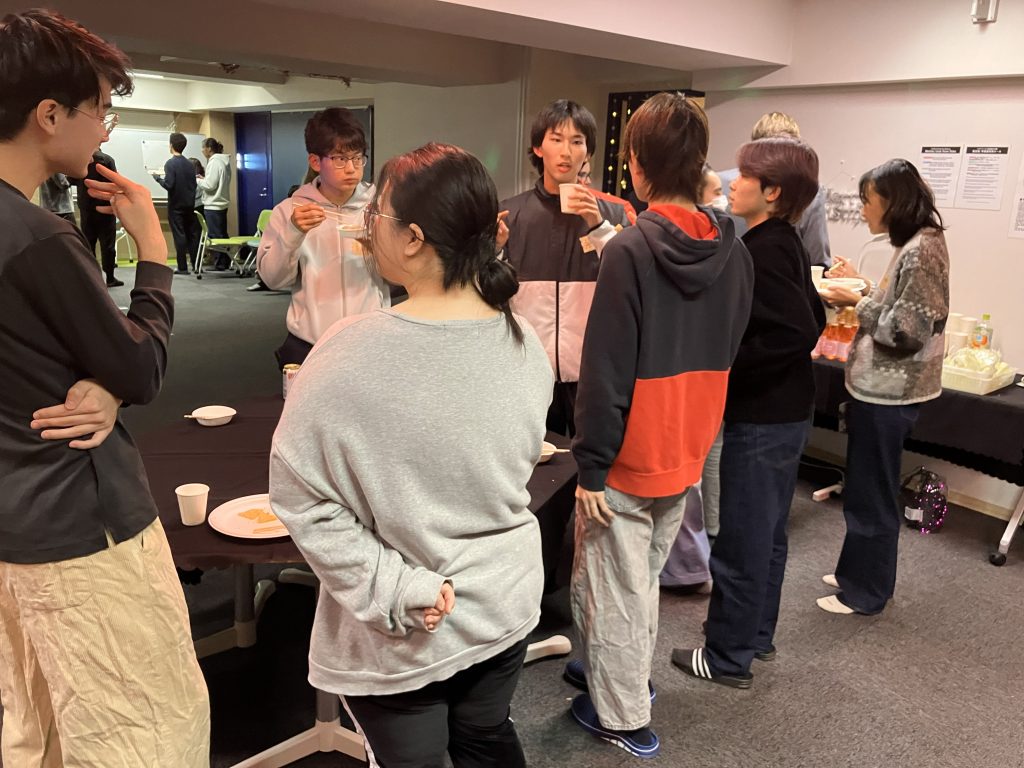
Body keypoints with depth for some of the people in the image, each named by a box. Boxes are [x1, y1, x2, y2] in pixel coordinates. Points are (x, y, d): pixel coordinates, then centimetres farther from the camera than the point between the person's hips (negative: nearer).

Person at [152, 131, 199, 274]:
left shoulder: (170, 163, -11)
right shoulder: (190, 164, 6)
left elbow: (168, 184, -17)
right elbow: (194, 184, 9)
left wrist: (157, 177, -2)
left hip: (176, 205, -5)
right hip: (190, 204, 5)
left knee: (179, 235, -3)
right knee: (192, 234, 9)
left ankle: (183, 267, -2)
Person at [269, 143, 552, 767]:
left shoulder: (353, 350, -25)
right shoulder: (524, 341, -8)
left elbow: (300, 494, -20)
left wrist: (391, 591, -15)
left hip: (400, 635, -4)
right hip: (505, 605, 5)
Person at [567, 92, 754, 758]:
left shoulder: (630, 251, -20)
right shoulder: (733, 250, 0)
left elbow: (607, 372, -21)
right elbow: (727, 350, 10)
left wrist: (590, 466, -14)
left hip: (631, 458, -7)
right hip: (688, 453, 7)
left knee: (614, 588, 10)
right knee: (645, 575, 24)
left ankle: (623, 717, 25)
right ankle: (628, 675, 42)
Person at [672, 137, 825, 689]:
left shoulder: (762, 251, -20)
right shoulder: (786, 244, 8)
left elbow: (798, 331, -29)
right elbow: (812, 319, 15)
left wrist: (727, 368, -20)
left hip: (760, 418, -10)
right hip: (787, 410, 10)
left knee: (741, 540, 3)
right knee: (767, 533, 20)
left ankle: (728, 658, 18)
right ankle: (757, 636, 36)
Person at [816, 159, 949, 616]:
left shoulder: (922, 250, -19)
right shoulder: (913, 247, 10)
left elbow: (906, 332, -22)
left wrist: (856, 302, -13)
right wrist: (862, 289, 8)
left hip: (888, 393, -10)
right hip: (880, 388, 10)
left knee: (871, 493, 3)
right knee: (865, 488, 19)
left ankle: (866, 592, 17)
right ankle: (857, 572, 33)